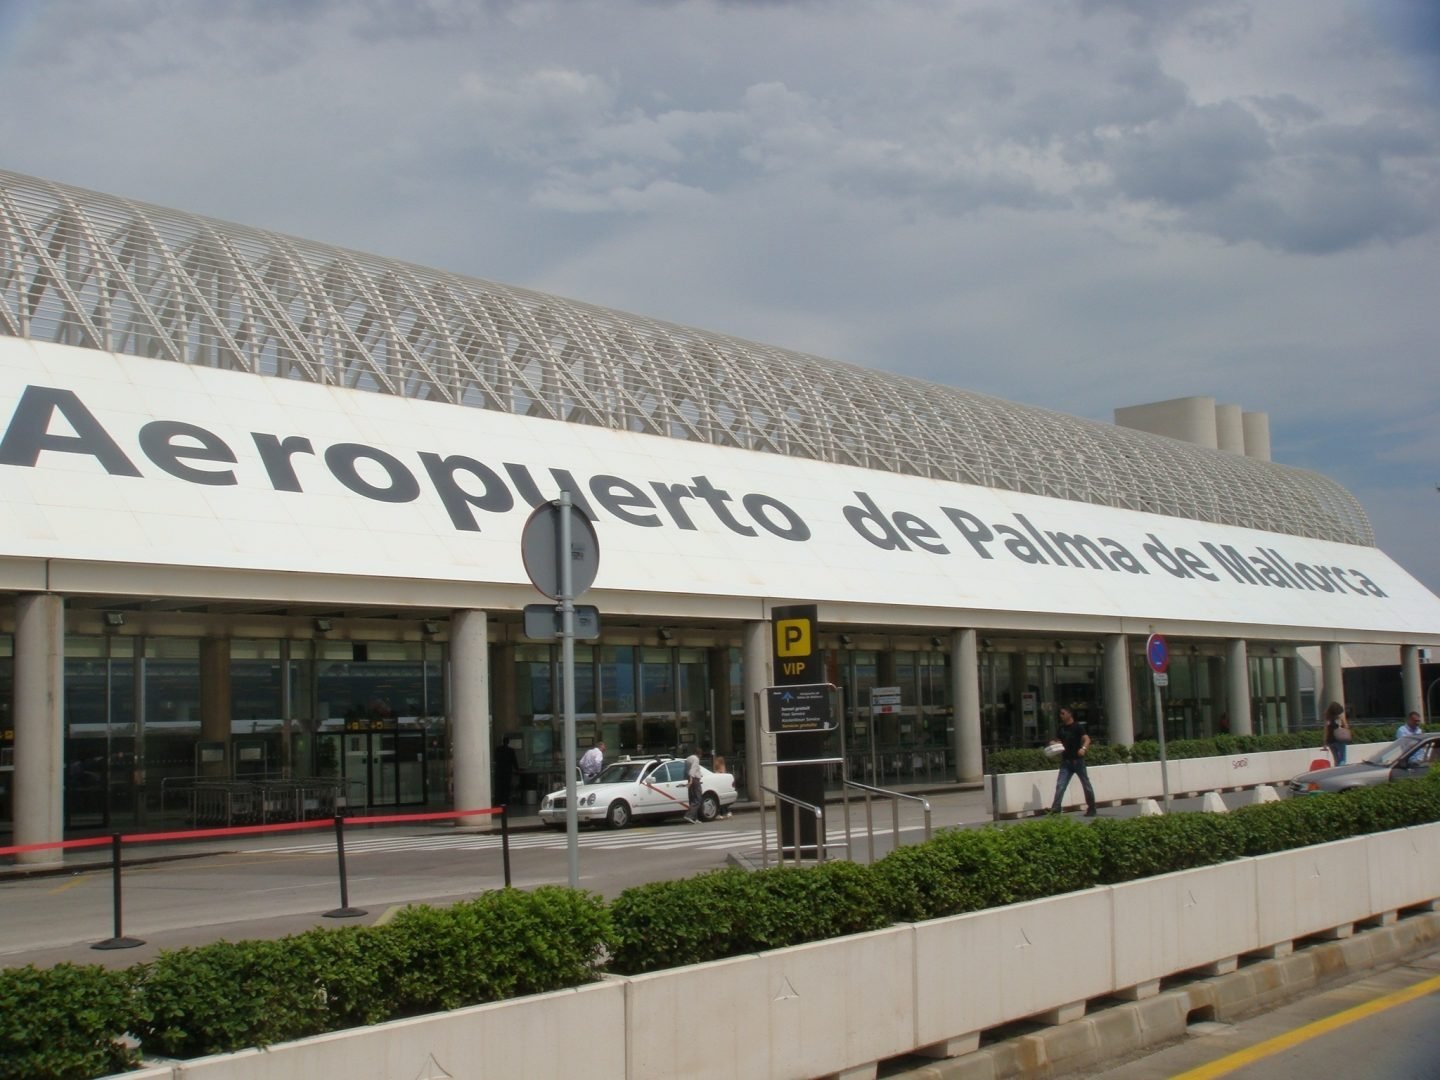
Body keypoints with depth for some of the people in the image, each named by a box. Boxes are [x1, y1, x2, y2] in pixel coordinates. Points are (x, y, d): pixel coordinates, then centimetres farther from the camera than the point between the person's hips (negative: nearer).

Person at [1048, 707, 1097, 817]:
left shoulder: (1078, 727, -6)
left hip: (1077, 760, -5)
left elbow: (1087, 739, -16)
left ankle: (1091, 809, 16)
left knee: (1086, 785, 5)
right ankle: (1055, 809, -13)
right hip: (1066, 761, 5)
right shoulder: (1061, 728, 11)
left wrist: (1083, 748, -37)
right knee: (1060, 785, -7)